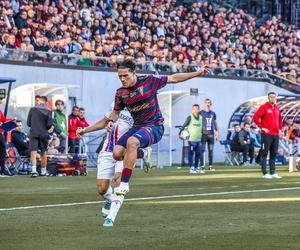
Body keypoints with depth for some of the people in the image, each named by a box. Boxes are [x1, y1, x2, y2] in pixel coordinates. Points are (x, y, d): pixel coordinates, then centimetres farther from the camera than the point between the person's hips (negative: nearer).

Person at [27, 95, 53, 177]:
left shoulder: (32, 109, -2)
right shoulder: (48, 111, -4)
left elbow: (28, 123, 3)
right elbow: (49, 125, -7)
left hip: (33, 134, -1)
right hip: (44, 134, 1)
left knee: (33, 152, -6)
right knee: (43, 154, 14)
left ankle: (34, 170, -24)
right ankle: (43, 171, 22)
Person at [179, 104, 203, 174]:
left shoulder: (201, 118, 10)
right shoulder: (190, 117, -5)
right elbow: (184, 125, -6)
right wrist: (180, 133, -14)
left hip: (198, 139, 5)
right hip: (191, 139, -5)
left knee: (198, 154, 8)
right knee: (191, 154, -3)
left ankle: (197, 168, 17)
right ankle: (192, 168, -2)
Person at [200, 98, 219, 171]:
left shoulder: (213, 113, 13)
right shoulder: (201, 113, 2)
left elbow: (215, 123, 18)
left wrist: (217, 132, 8)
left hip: (211, 134, 4)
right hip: (203, 133, -4)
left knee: (211, 150, 4)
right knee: (202, 150, -7)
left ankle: (210, 166, 9)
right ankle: (202, 166, -6)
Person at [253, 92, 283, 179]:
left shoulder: (277, 108, 14)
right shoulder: (264, 107, -6)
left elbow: (280, 118, 28)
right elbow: (255, 117, -12)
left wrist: (280, 128, 16)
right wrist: (262, 127, -13)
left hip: (276, 134, 7)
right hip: (267, 134, -6)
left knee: (274, 154, 9)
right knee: (265, 153, -3)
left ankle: (273, 173, 13)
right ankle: (264, 173, -3)